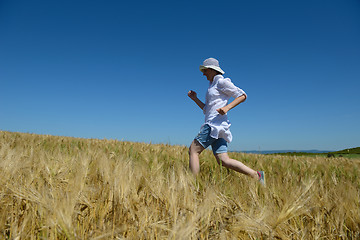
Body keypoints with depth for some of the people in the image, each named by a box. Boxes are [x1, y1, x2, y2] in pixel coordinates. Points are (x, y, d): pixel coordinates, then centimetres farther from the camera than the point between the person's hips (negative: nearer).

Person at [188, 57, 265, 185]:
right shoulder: (212, 86, 26)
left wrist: (227, 107, -17)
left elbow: (243, 95, -5)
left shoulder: (222, 82, 0)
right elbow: (206, 110, 26)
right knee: (223, 160, 0)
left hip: (216, 124, -9)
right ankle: (256, 175, 3)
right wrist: (195, 99, 18)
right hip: (212, 125, 9)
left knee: (193, 150, -9)